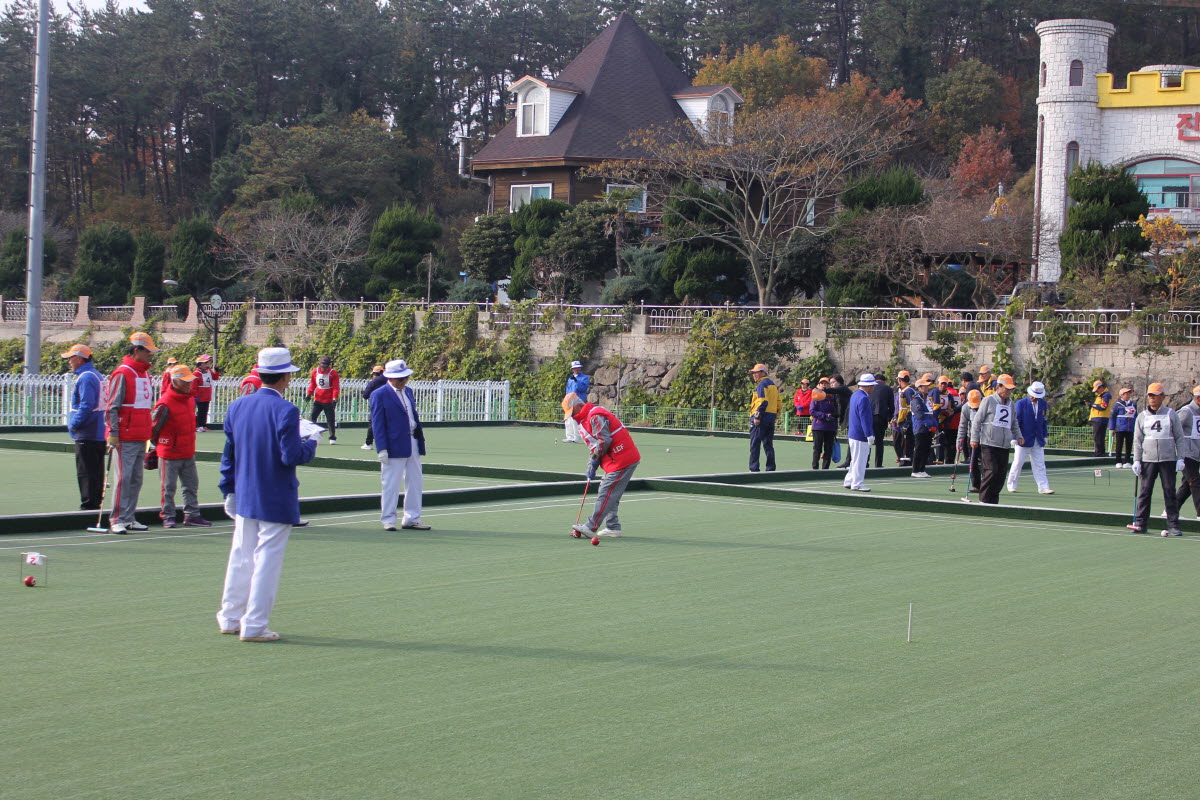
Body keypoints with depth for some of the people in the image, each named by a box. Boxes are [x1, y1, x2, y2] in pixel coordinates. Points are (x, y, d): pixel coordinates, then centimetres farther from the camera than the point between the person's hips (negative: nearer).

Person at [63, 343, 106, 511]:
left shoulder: (85, 378, -16)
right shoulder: (96, 374, 16)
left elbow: (86, 406, -24)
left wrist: (74, 424, -12)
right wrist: (75, 423, 18)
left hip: (87, 436, -10)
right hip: (99, 434, 10)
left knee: (85, 473, -6)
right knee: (96, 473, 12)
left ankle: (88, 505, -5)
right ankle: (95, 504, 17)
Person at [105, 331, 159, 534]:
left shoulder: (146, 374, 15)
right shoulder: (123, 374, -10)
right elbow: (112, 406, -12)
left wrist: (150, 434, 21)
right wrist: (113, 432, -17)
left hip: (142, 438, 8)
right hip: (126, 437, -8)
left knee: (136, 479, 11)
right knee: (124, 477, -9)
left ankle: (129, 518, 17)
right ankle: (117, 519, -5)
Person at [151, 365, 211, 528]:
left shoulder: (191, 399, 7)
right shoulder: (165, 404, -17)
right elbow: (154, 427, -9)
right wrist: (159, 446, 1)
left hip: (188, 452, 7)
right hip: (169, 454, -7)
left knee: (192, 484, 10)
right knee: (168, 487, 3)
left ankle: (192, 515, 17)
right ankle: (168, 517, 12)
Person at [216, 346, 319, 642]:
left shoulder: (237, 407, 3)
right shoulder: (285, 411, -18)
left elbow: (228, 452, 8)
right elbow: (292, 456, -20)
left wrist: (229, 490, 16)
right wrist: (311, 443, 0)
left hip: (244, 499, 7)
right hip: (276, 502, -7)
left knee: (241, 558, 16)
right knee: (267, 561, 0)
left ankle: (230, 618, 24)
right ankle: (254, 626, 3)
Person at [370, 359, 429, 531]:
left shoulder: (408, 392, 14)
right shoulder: (380, 395, -7)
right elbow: (377, 424, -10)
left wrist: (420, 439, 14)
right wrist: (381, 449, -15)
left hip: (413, 444, 7)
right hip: (394, 446, -7)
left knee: (415, 483, 10)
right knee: (391, 484, -1)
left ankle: (412, 519, 18)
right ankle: (388, 519, 9)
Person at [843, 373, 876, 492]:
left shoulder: (854, 395, 12)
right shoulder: (863, 398, -19)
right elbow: (864, 418, -22)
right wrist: (869, 435, -20)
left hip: (853, 433, 10)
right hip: (860, 435, -10)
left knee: (856, 460, 18)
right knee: (860, 460, -2)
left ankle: (848, 481, 23)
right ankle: (856, 484, 2)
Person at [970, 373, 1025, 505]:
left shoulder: (1010, 403, 17)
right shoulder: (988, 401, -1)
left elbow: (1014, 423, 28)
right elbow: (977, 420, 0)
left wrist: (1019, 436, 12)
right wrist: (974, 439, -4)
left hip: (1004, 445, 6)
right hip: (988, 444, -6)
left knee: (1001, 474, 2)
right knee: (991, 471, -13)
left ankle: (993, 501, 10)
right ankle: (983, 499, -4)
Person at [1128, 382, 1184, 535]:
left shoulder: (1171, 414, 5)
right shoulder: (1142, 416, 8)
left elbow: (1179, 437, 6)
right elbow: (1137, 440, 8)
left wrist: (1180, 458, -1)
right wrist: (1136, 460, 0)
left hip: (1168, 460, -1)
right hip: (1148, 459, 1)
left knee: (1170, 492, 0)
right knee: (1145, 492, -1)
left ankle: (1173, 526, 2)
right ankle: (1140, 523, 0)